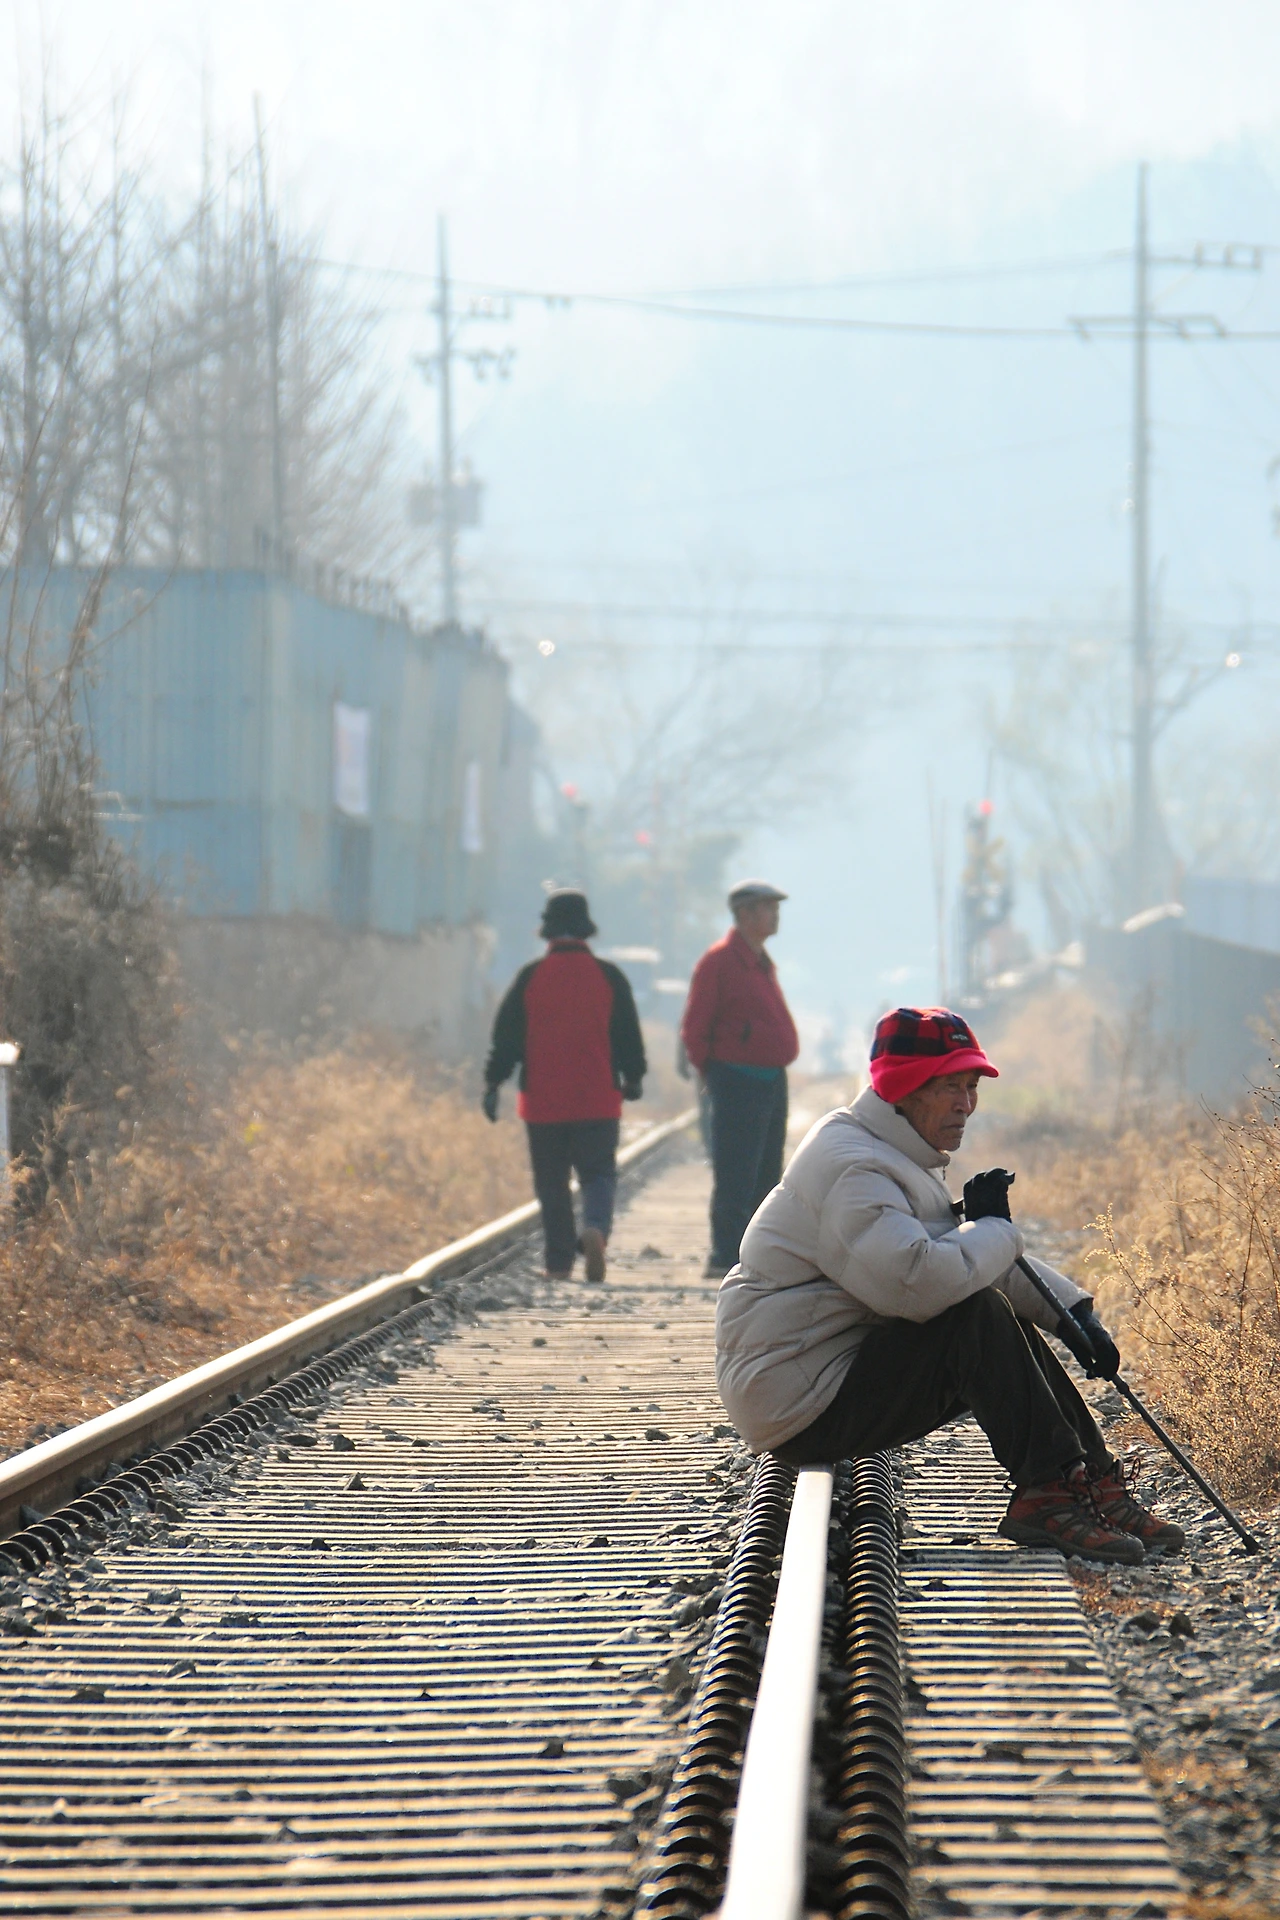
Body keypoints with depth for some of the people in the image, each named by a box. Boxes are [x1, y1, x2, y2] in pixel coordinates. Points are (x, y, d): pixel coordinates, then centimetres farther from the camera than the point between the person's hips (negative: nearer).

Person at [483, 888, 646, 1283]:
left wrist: (493, 1084, 7)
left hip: (543, 1102, 0)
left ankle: (559, 1262, 7)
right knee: (598, 1173, 6)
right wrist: (633, 1078, 20)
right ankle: (596, 1228, -23)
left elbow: (506, 1036, 0)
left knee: (552, 1184, 8)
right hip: (598, 1102, 0)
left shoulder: (529, 978, -2)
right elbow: (629, 1036, 6)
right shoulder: (608, 977, 0)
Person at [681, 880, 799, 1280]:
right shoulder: (720, 961, -10)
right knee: (735, 1176, -9)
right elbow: (694, 1029, -11)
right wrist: (713, 1075, -8)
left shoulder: (763, 963, 17)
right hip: (738, 1082, -9)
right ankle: (725, 1258, -8)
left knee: (766, 1175, 11)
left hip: (772, 1080, 9)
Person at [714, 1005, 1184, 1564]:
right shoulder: (851, 1168, -20)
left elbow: (992, 1264, 21)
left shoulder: (902, 1156, 16)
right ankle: (1045, 1492, -19)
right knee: (979, 1315, -21)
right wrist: (993, 1229, -16)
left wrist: (1070, 1309, 5)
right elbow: (917, 1279, -34)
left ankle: (1095, 1483, 7)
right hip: (803, 1412, -11)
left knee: (1012, 1327, 10)